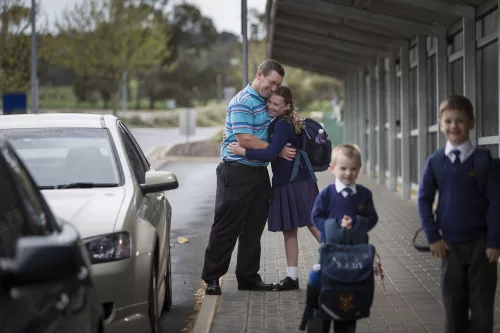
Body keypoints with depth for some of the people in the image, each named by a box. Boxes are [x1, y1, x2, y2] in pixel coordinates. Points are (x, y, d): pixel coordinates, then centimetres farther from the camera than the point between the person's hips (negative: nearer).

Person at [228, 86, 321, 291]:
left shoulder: (283, 126, -16)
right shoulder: (276, 123, 14)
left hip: (297, 184, -10)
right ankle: (292, 277, 16)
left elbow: (271, 154, -27)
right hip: (284, 184, 10)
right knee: (289, 231, 11)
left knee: (315, 226, -9)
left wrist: (242, 151, -23)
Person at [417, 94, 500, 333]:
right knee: (453, 303, 9)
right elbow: (424, 200, 4)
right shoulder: (435, 162, -2)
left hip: (480, 243, -2)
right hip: (450, 244, 2)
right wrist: (433, 237, -2)